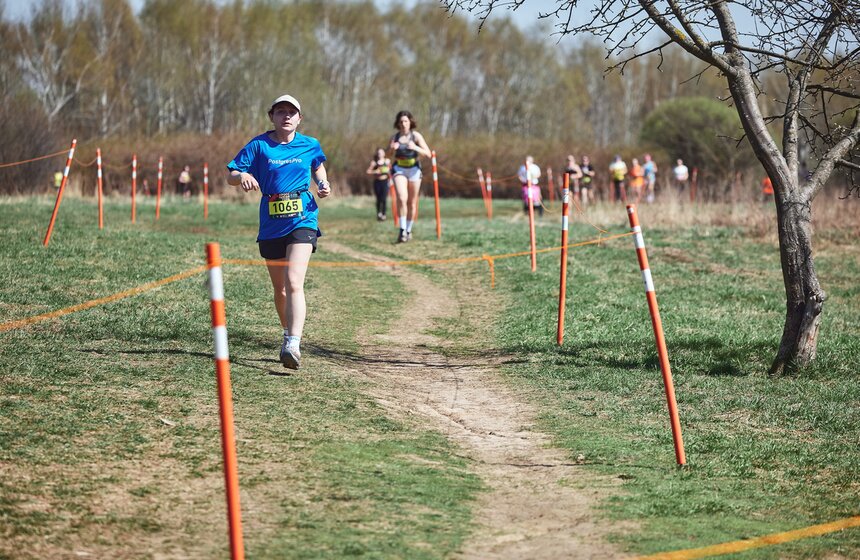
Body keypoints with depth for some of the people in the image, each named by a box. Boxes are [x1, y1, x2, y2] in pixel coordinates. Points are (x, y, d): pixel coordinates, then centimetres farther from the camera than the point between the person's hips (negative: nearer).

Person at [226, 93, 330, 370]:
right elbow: (230, 175, 0)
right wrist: (243, 176, -23)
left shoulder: (310, 146, 3)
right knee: (280, 289, 13)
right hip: (270, 226, 2)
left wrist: (323, 185, 5)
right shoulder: (259, 145, 0)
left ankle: (293, 345, -29)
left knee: (293, 282, -20)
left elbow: (318, 166, 25)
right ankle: (289, 334, 36)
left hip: (302, 221, -2)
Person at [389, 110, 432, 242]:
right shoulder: (395, 137, -1)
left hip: (414, 170, 0)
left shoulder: (416, 136, -7)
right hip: (399, 170, 0)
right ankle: (402, 230, -21)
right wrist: (392, 148, -17)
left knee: (412, 202, 8)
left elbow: (428, 154, -12)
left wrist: (415, 148, -29)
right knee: (402, 198, -22)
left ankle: (408, 230, 24)